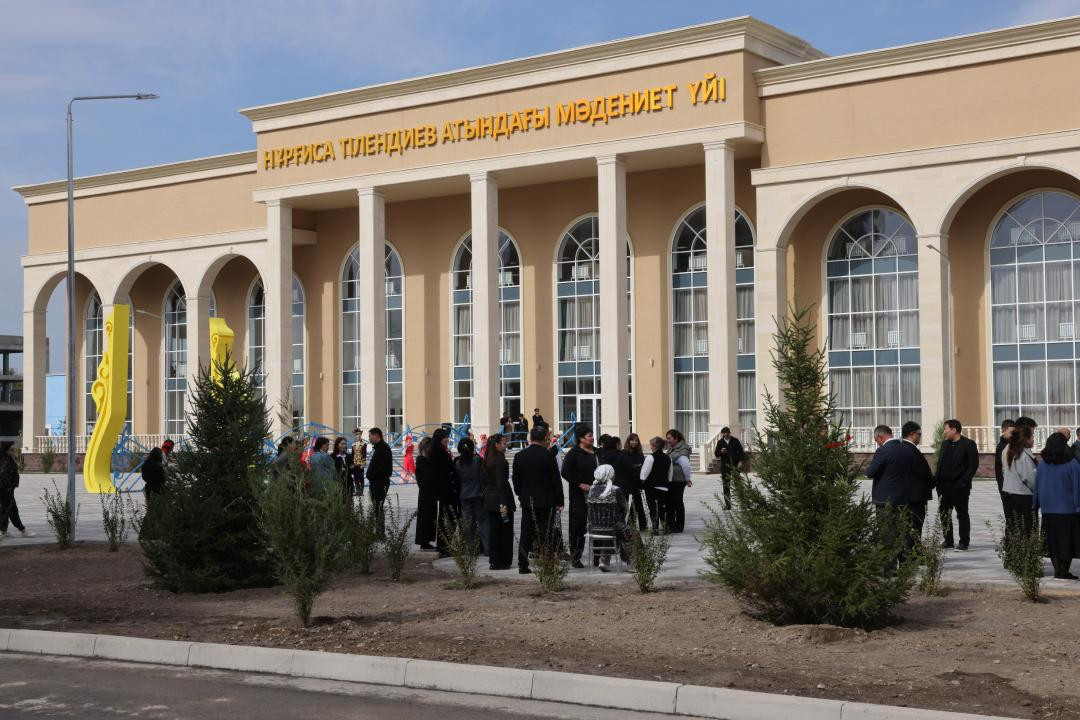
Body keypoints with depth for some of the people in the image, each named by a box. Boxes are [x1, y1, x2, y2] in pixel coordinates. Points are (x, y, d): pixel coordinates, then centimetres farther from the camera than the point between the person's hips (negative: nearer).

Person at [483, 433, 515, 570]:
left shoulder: (487, 460, 10)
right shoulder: (500, 460, -15)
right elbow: (501, 482, -20)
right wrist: (504, 503, -21)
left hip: (489, 500, 8)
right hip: (500, 499, -8)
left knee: (493, 531, 11)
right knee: (505, 531, 1)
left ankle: (494, 561, 13)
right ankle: (504, 561, 4)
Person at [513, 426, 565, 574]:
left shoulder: (519, 456, 1)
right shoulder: (548, 455, -10)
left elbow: (516, 479, 7)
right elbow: (556, 480, -8)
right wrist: (559, 501, -1)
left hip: (526, 502, 4)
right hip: (546, 501, -3)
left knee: (526, 534, 8)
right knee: (546, 534, 1)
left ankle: (523, 566, 7)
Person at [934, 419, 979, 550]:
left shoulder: (968, 444, -6)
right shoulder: (945, 444, 15)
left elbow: (973, 465, -11)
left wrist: (963, 481, -18)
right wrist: (936, 479, 3)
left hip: (959, 487, -7)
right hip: (944, 485, 7)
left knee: (962, 514, 2)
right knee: (944, 514, 9)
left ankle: (964, 542, 8)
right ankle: (948, 541, 18)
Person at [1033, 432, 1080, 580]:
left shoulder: (1042, 464, 1)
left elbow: (1037, 485, 8)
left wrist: (1036, 504, 15)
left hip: (1048, 508, 4)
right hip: (1068, 508, -4)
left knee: (1053, 540, 10)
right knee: (1067, 540, 4)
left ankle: (1057, 570, 10)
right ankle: (1064, 572, 4)